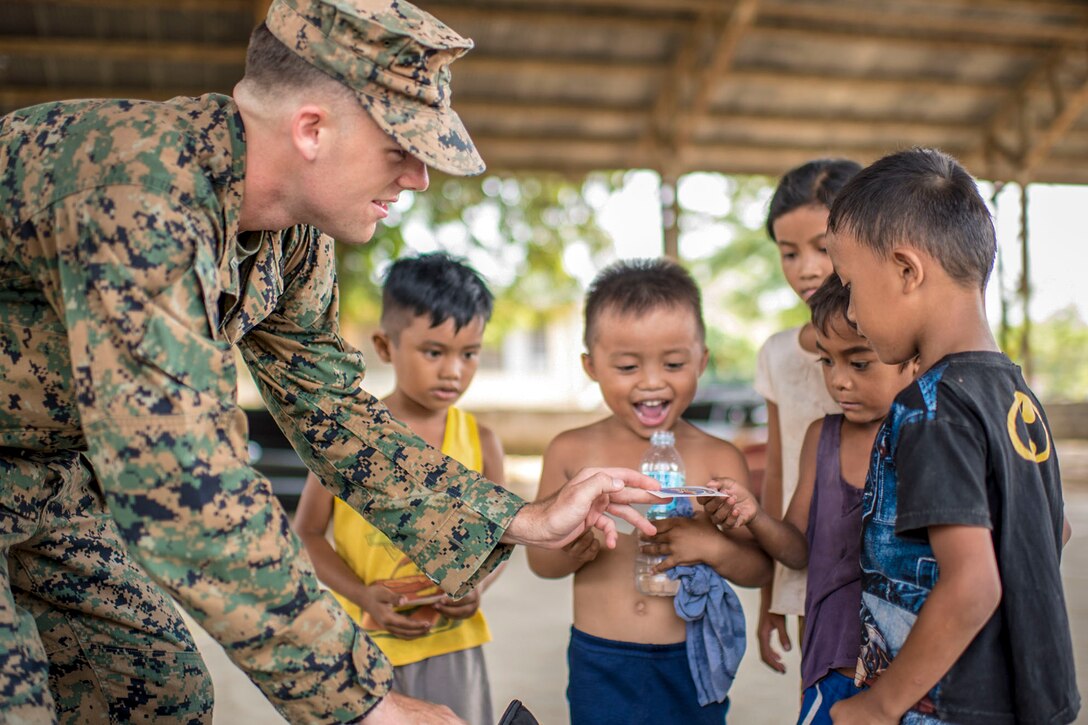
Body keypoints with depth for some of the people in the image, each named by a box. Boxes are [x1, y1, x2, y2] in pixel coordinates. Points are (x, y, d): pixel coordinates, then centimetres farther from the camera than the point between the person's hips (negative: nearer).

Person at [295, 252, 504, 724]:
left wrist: (478, 584, -11)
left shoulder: (479, 441, -1)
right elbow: (306, 533, -1)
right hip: (362, 644, -1)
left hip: (452, 645, 2)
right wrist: (362, 594, -16)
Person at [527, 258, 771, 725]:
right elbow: (539, 559, 3)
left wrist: (712, 546, -20)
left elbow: (760, 569, -1)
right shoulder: (571, 453, -3)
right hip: (599, 664, 0)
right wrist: (569, 550, -19)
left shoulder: (718, 460, -5)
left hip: (691, 664, 0)